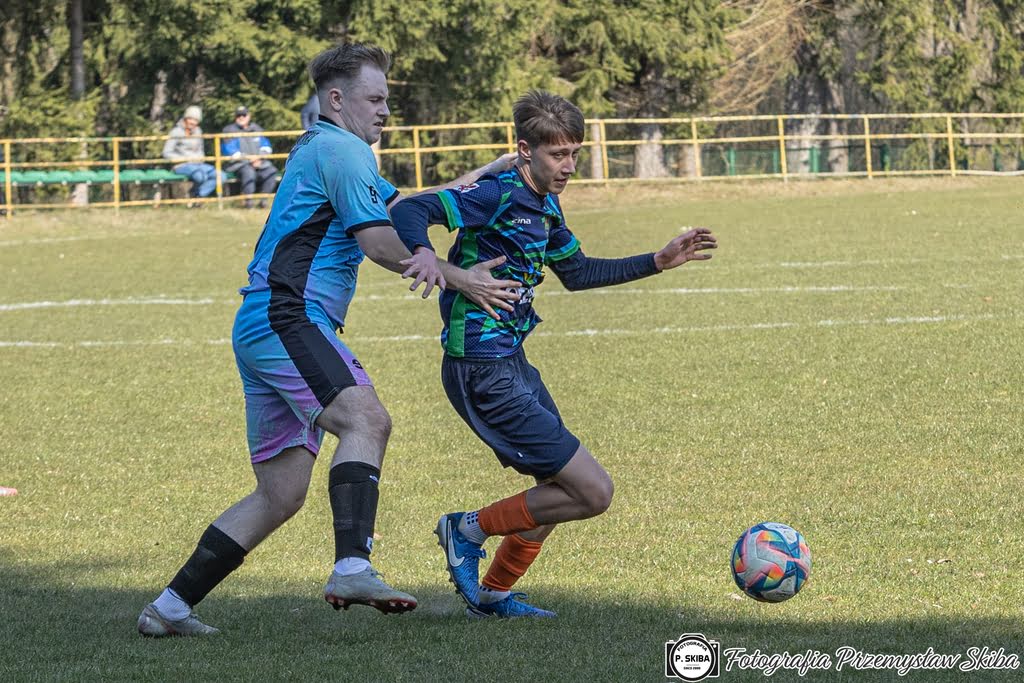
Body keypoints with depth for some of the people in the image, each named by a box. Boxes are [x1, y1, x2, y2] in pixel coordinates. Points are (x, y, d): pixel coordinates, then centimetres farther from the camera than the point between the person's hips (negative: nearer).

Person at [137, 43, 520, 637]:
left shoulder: (316, 151, 29)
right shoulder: (342, 150, -4)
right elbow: (381, 243, -10)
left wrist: (487, 173, 29)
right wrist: (459, 279, -3)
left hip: (261, 329, 11)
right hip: (287, 319, -11)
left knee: (280, 495, 9)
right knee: (365, 418, -29)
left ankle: (171, 607, 12)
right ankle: (353, 569, -46)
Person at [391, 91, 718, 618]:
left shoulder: (545, 207, 11)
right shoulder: (497, 195, -17)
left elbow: (577, 273, 26)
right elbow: (409, 211, -26)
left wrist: (659, 262, 22)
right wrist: (424, 252, -47)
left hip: (512, 363, 10)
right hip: (483, 372, -10)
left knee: (561, 488, 24)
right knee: (592, 491, -10)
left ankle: (493, 593, 36)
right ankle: (470, 530, 4)